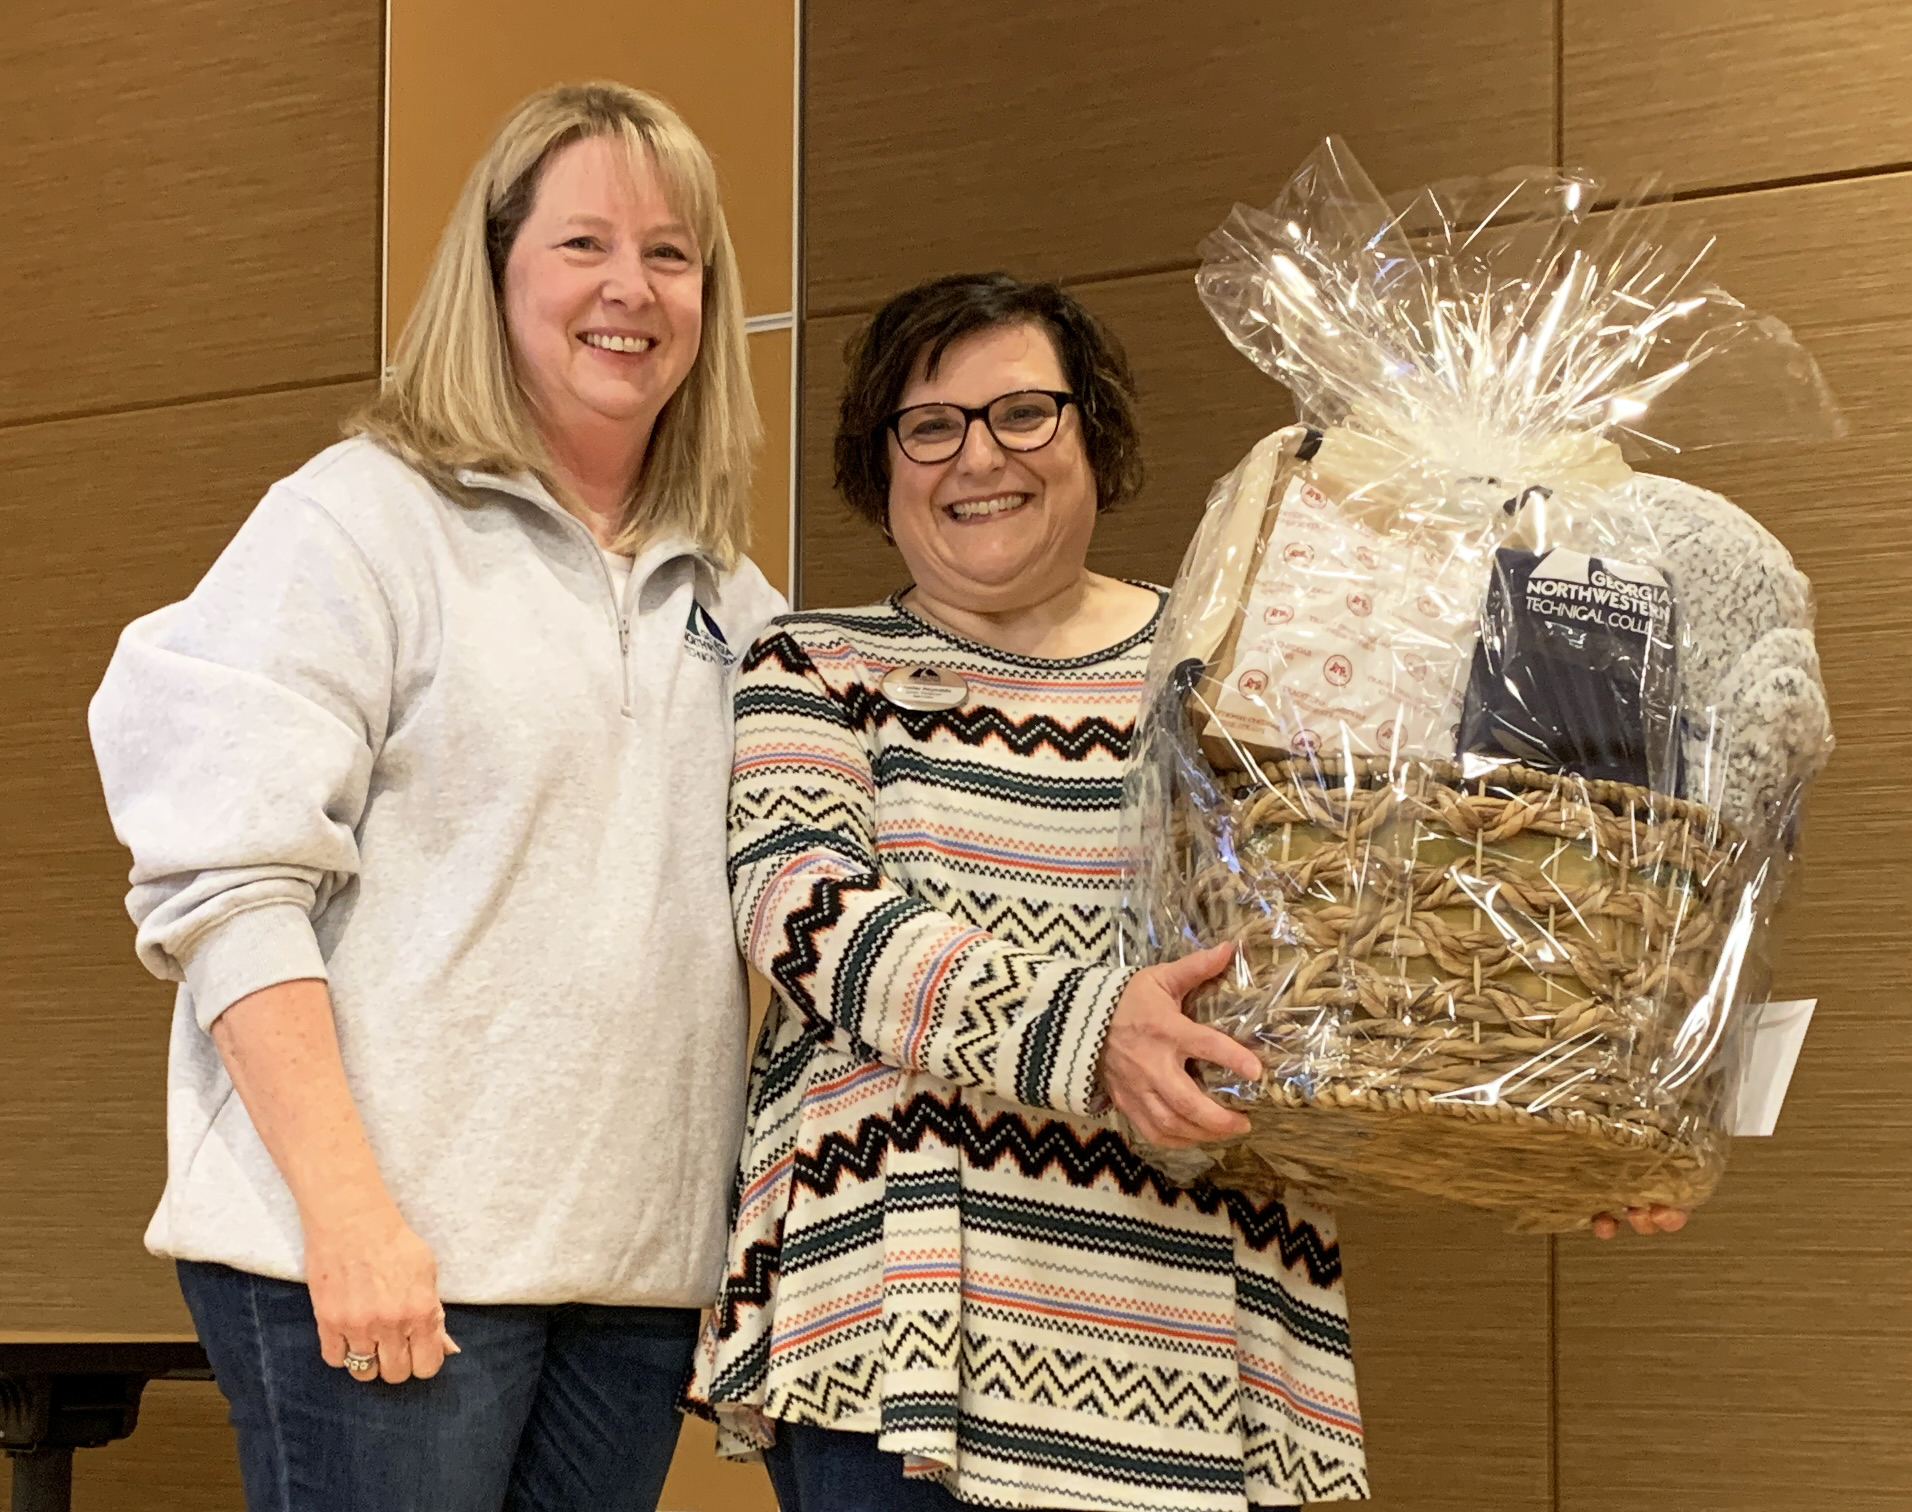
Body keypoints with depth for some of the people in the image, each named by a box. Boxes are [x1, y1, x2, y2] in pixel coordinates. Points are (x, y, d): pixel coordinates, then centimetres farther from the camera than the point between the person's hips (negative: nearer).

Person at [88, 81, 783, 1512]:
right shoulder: (362, 520, -2)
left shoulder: (730, 595, 16)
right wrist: (347, 1210, -18)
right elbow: (227, 883, -11)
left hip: (642, 1263, 6)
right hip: (384, 1255, -5)